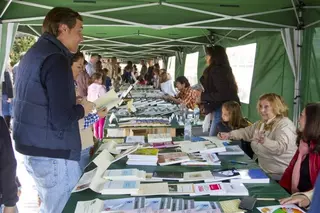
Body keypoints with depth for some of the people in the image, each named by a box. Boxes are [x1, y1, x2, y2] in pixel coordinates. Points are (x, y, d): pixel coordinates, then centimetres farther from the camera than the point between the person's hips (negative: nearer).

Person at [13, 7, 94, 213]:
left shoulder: (33, 53, 13)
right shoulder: (56, 59, -18)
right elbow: (61, 119, -24)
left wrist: (73, 102, 10)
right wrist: (82, 109, -5)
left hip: (32, 147, 10)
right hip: (53, 152, -10)